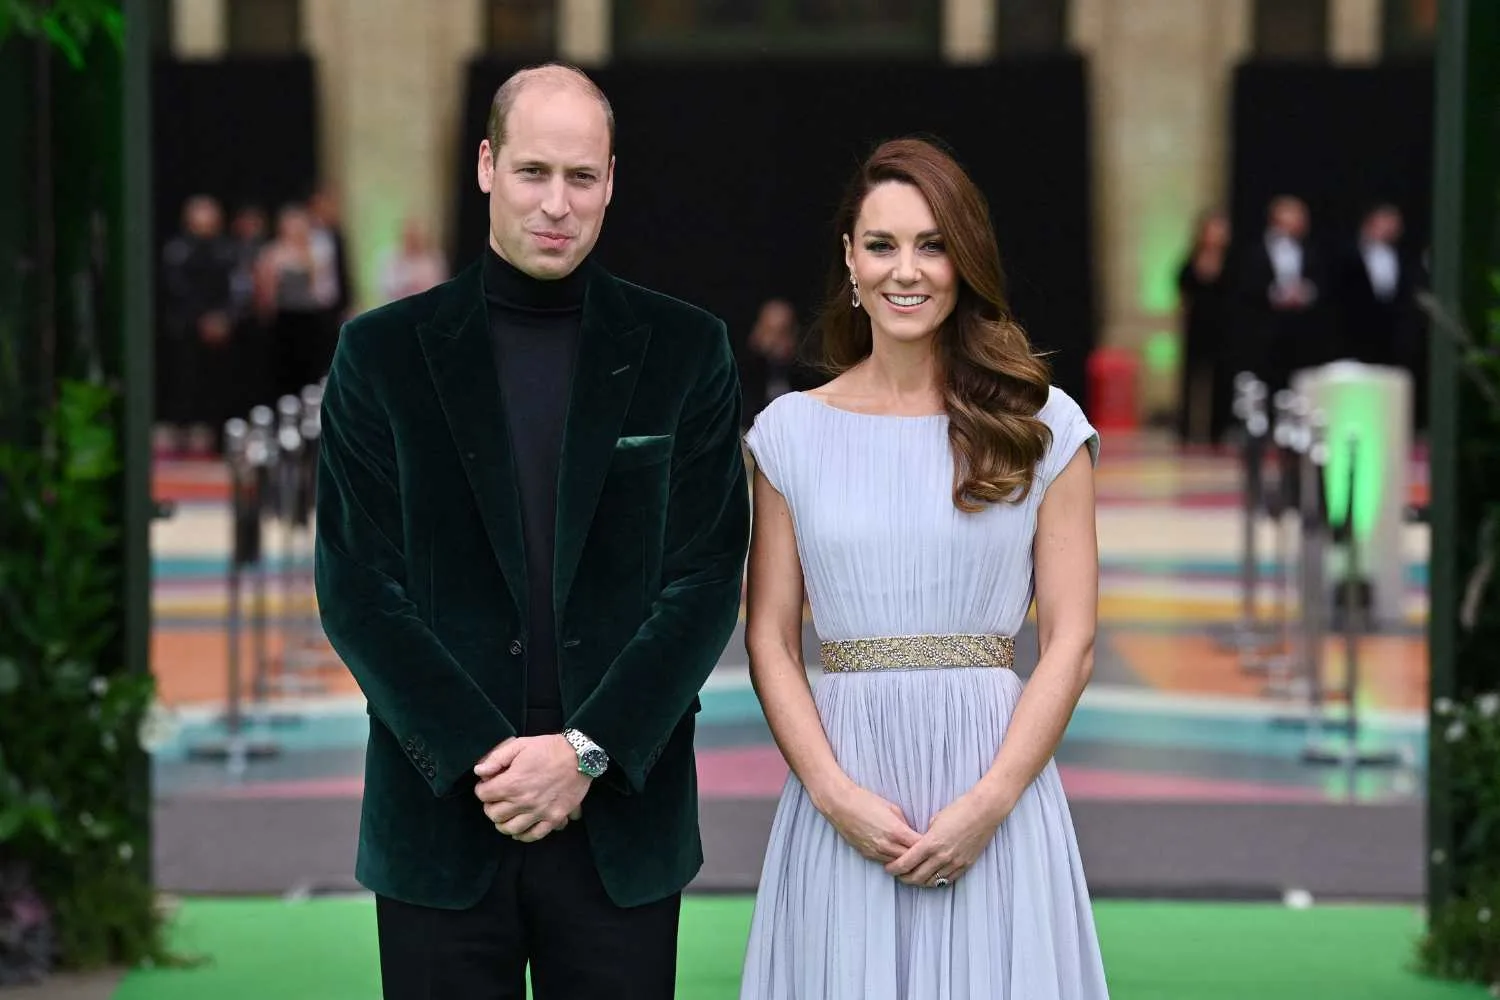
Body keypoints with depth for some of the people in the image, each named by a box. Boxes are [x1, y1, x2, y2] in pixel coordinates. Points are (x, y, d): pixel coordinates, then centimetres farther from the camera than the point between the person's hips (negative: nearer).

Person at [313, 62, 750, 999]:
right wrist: (481, 758, -11)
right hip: (442, 813, 0)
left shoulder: (685, 350, 4)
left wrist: (588, 752, -11)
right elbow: (357, 586, -2)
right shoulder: (385, 352, 3)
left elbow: (705, 580, 0)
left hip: (623, 815, 0)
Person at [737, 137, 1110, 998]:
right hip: (840, 790, 1)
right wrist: (835, 793, -9)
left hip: (994, 782, -1)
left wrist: (991, 801, -11)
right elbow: (770, 639, 5)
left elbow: (1071, 642, 0)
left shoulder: (1041, 427, 3)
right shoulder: (792, 430, 7)